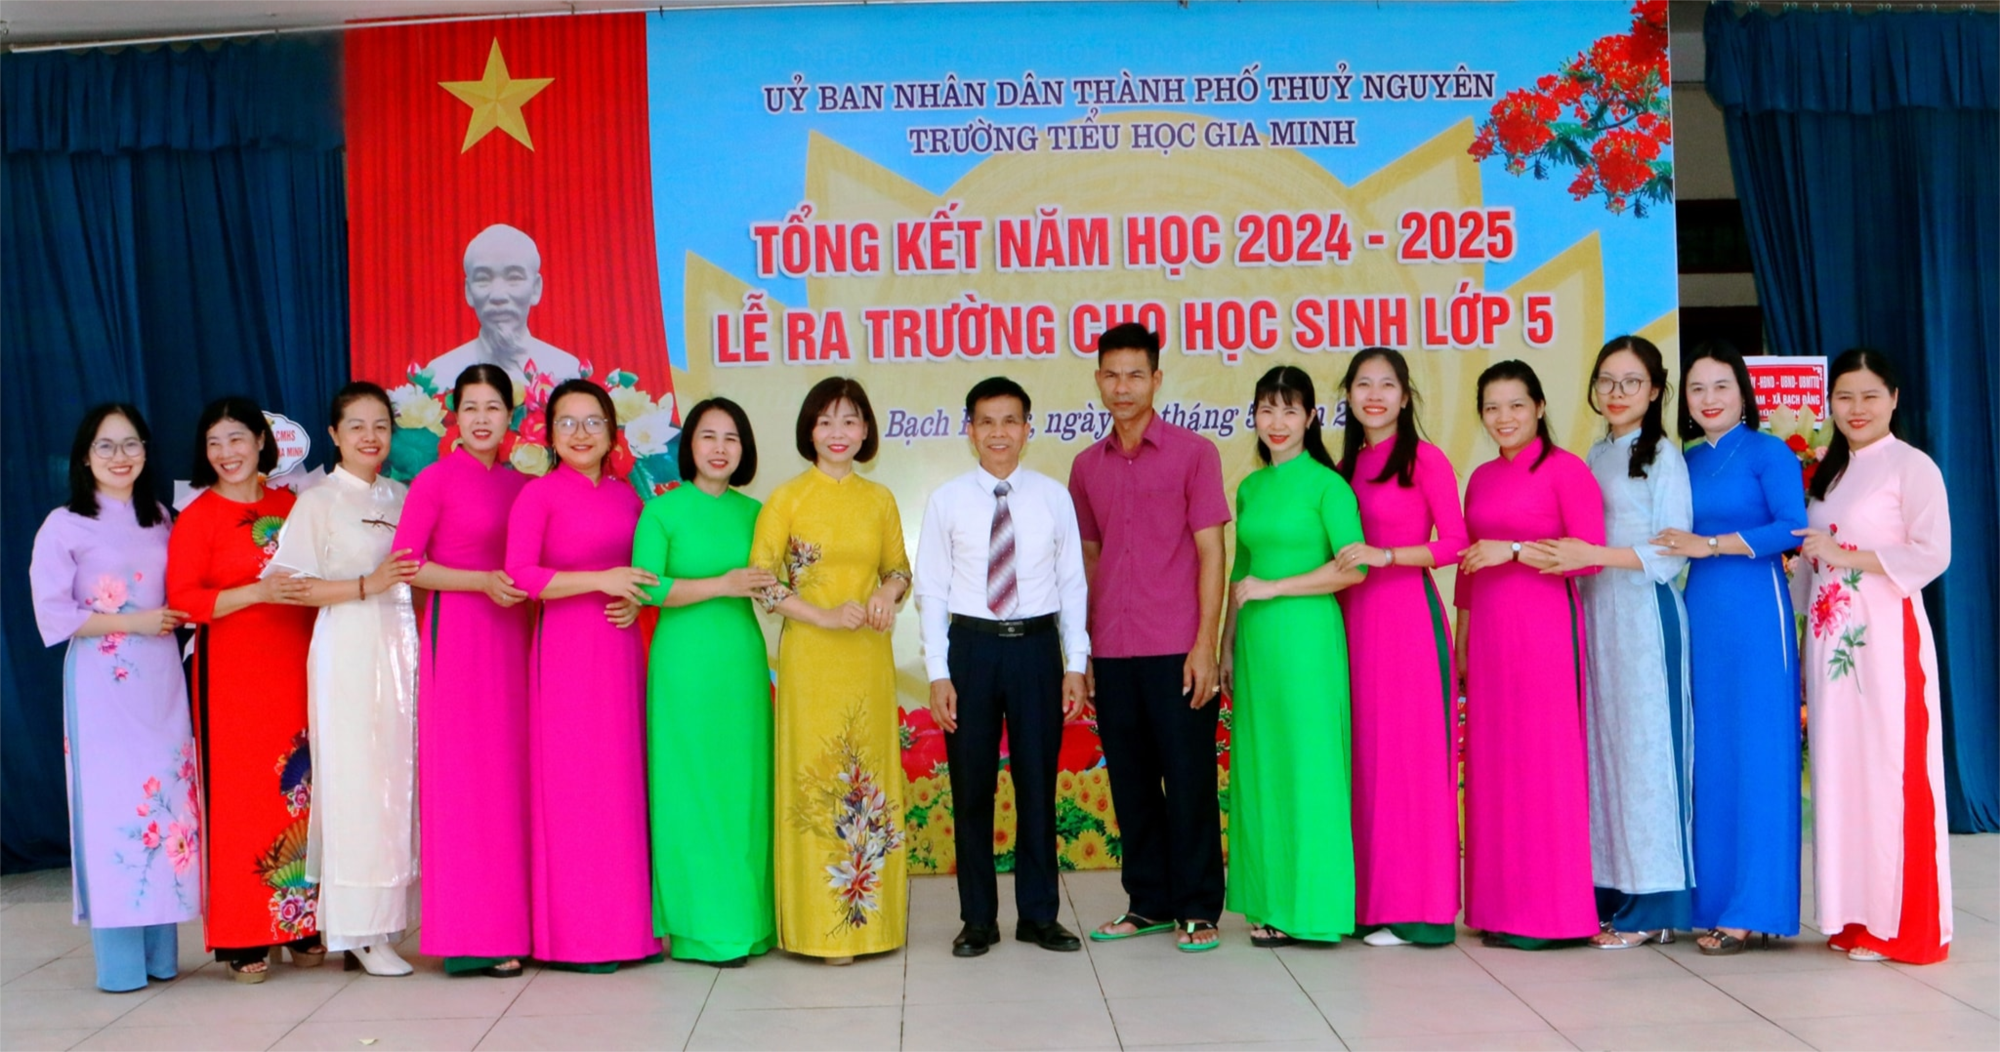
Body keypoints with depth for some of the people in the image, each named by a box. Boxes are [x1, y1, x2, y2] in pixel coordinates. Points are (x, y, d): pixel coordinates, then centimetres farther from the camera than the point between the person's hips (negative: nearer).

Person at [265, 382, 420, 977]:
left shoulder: (403, 498, 15)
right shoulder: (318, 502, 0)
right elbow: (288, 585, -9)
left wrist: (415, 576, 1)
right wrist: (367, 585, -15)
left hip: (401, 646, 5)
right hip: (348, 652, -5)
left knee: (397, 779, 4)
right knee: (355, 782, -5)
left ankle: (385, 920, 11)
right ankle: (361, 933, 0)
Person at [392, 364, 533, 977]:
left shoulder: (520, 485, 14)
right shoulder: (436, 480, -2)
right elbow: (403, 563, -7)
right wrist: (482, 581, -14)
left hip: (510, 635, 5)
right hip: (456, 634, -5)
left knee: (510, 774, 4)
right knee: (462, 773, -4)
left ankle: (510, 924, 10)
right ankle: (470, 935, 0)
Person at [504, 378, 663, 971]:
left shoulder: (625, 494, 13)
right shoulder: (538, 494, -4)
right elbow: (519, 576, -13)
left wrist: (637, 599, 0)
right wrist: (598, 580, -17)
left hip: (620, 649, 5)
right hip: (566, 649, -5)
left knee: (623, 780, 7)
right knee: (573, 782, -3)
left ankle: (629, 924, 15)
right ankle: (576, 935, 5)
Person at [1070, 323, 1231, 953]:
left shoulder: (1193, 453, 0)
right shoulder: (1087, 466, 12)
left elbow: (1210, 551, -3)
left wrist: (1205, 645, -10)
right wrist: (1082, 652, 10)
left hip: (1176, 651, -4)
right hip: (1111, 653, 4)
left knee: (1188, 781, 0)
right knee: (1131, 783, 10)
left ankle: (1198, 910, 12)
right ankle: (1149, 902, 22)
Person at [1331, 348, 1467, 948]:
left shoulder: (1425, 459, -4)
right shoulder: (1347, 465, 15)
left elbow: (1455, 542, -8)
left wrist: (1386, 555, -17)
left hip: (1409, 613, -6)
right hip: (1356, 617, 6)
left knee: (1411, 753, -4)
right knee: (1365, 754, 6)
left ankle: (1418, 909, 3)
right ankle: (1372, 900, 13)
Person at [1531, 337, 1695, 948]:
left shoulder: (1663, 455, -5)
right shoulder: (1594, 456, 15)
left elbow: (1669, 556, -11)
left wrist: (1592, 554, -19)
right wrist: (1560, 553, 4)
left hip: (1645, 617, -7)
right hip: (1595, 615, 7)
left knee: (1644, 744, -4)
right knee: (1602, 744, 6)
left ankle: (1651, 907, 2)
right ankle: (1612, 893, 12)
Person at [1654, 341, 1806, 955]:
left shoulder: (1768, 453, -1)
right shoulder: (1686, 461, 15)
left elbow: (1793, 528, -13)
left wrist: (1710, 545, -14)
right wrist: (1682, 549, -2)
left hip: (1755, 611, -6)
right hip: (1700, 610, 6)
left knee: (1755, 753, -4)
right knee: (1707, 753, 5)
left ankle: (1751, 911, 0)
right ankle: (1712, 898, 11)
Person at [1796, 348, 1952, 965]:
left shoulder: (1912, 467, -3)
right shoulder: (1827, 472, 17)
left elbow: (1933, 554, -11)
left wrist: (1846, 556, -14)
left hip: (1886, 636, -6)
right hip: (1830, 638, 7)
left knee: (1889, 770, -6)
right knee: (1838, 770, 6)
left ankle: (1901, 924, 2)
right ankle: (1854, 915, 13)